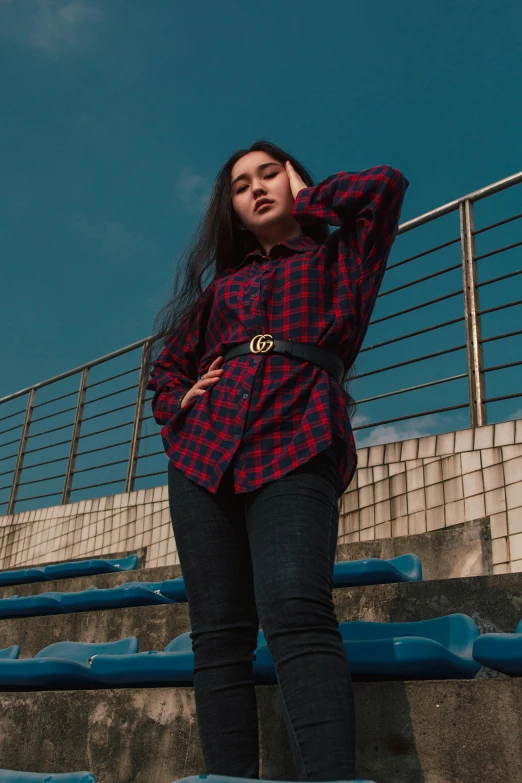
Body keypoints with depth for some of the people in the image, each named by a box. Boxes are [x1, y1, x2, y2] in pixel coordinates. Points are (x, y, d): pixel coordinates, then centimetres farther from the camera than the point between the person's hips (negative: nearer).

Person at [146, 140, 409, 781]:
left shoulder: (337, 259, 23)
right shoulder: (222, 285, 31)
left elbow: (386, 185, 9)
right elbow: (168, 365, 33)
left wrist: (306, 200, 24)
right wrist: (180, 407, 11)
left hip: (294, 447, -4)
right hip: (203, 452, 4)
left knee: (294, 614, -26)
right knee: (219, 635, -7)